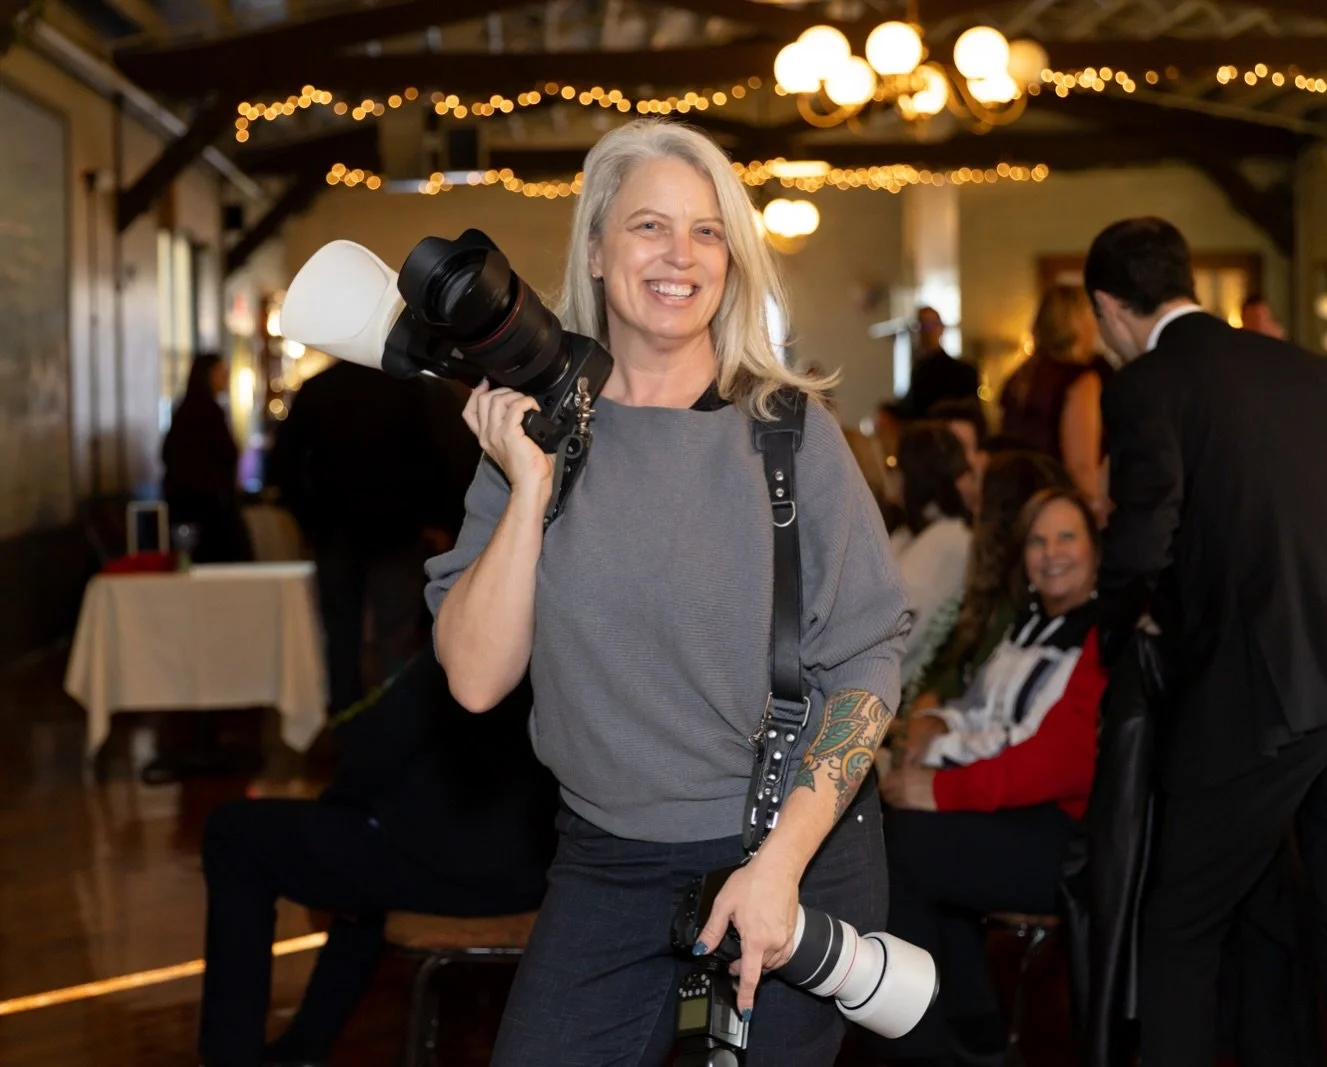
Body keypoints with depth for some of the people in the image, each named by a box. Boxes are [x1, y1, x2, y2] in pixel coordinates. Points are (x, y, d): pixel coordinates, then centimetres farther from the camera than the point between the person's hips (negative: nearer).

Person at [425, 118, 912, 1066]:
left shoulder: (790, 433, -7)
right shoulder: (532, 430, 0)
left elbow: (867, 663, -8)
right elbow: (476, 679, -7)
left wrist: (782, 861, -15)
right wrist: (531, 487, -15)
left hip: (799, 852, -2)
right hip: (606, 863, 2)